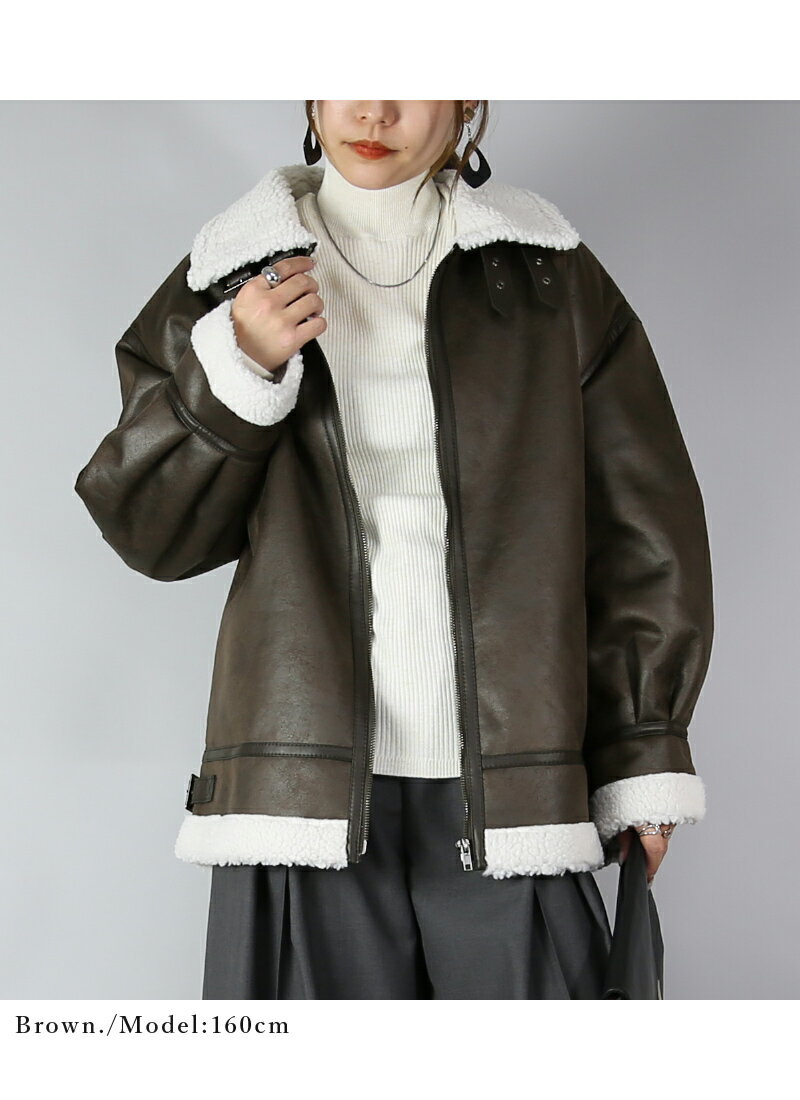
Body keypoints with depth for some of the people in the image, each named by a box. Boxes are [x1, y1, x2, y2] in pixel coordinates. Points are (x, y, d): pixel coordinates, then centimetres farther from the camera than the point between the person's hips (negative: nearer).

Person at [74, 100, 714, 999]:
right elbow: (147, 529, 7)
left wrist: (644, 757, 6)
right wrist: (234, 372, -9)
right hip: (307, 782, 0)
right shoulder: (233, 278, 10)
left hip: (509, 791, 0)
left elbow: (644, 530, 9)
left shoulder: (551, 278, 9)